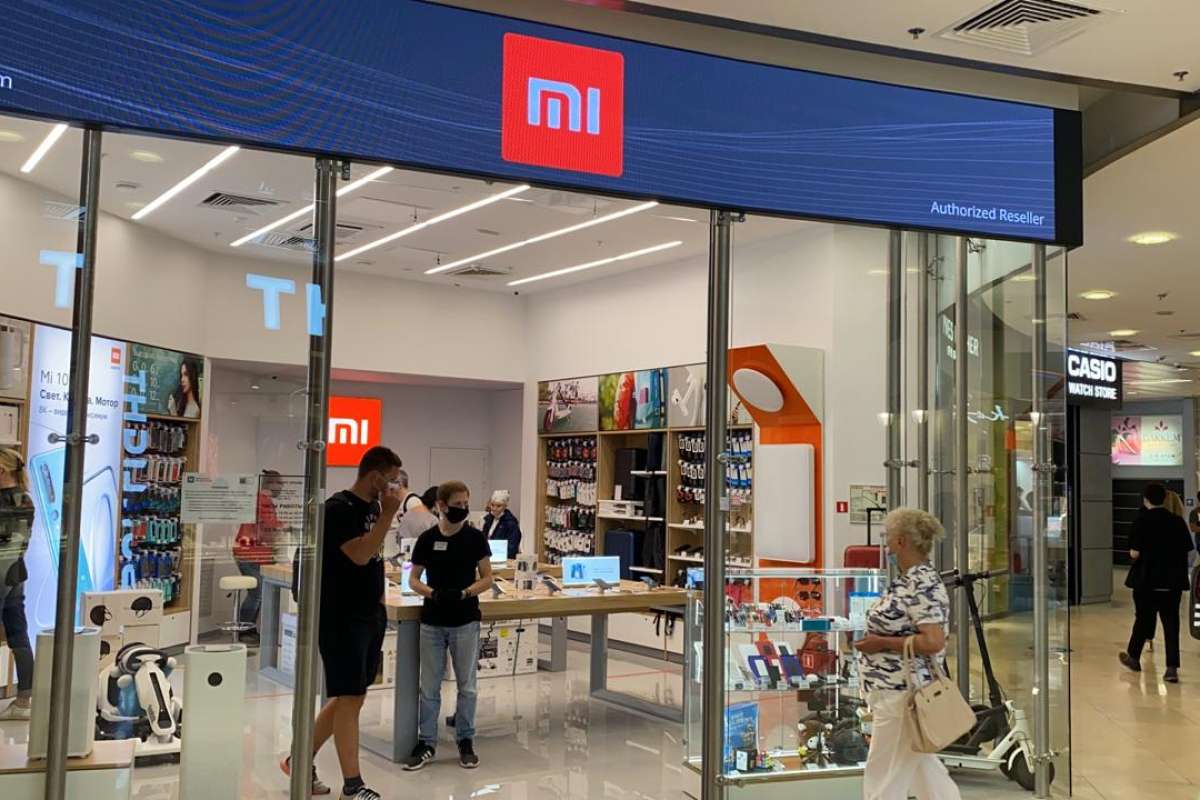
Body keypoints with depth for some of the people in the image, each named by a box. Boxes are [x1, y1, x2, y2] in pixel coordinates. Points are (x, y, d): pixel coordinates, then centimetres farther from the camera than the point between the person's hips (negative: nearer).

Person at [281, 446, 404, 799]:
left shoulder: (373, 508, 11)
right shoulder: (338, 508, -14)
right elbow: (360, 555, -26)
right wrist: (388, 515, -23)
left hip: (370, 617, 9)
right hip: (342, 619, -9)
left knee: (350, 697, 14)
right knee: (349, 698, -3)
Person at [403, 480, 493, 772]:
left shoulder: (475, 537, -4)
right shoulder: (427, 539, -2)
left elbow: (487, 579, -1)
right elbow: (413, 580, 4)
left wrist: (464, 593, -18)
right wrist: (433, 593, -16)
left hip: (465, 622, -1)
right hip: (432, 622, 1)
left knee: (466, 685, 8)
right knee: (429, 687, 8)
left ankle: (466, 741, 21)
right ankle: (426, 743, 19)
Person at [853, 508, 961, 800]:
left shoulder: (923, 584, -18)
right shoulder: (907, 580, 11)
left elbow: (933, 642, -26)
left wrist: (881, 643, -20)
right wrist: (874, 638, 8)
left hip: (903, 695, -10)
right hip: (896, 692, 10)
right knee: (925, 771, 19)